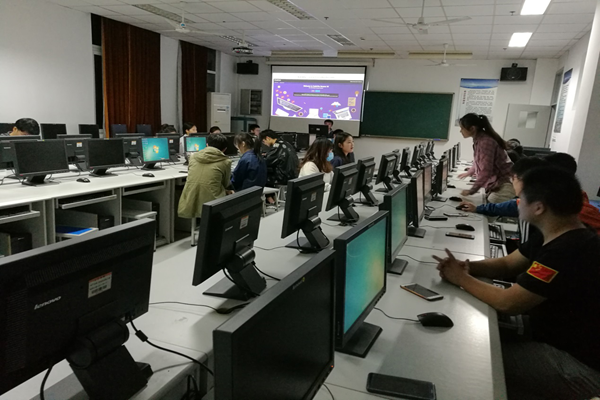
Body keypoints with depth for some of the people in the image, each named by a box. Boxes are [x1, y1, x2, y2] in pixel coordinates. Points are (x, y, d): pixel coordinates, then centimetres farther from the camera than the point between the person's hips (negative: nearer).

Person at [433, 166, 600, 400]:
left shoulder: (566, 252, -32)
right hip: (559, 336, 9)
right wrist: (467, 266, -9)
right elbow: (506, 264, 10)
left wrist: (461, 278, -14)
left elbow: (507, 303, -27)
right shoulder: (561, 237, 1)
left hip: (579, 363, -9)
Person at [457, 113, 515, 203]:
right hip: (495, 185, 10)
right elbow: (479, 163, 28)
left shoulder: (485, 142, -22)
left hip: (503, 185, -10)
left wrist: (471, 191, -18)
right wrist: (469, 173, 46)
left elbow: (486, 172, -25)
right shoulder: (479, 140, 8)